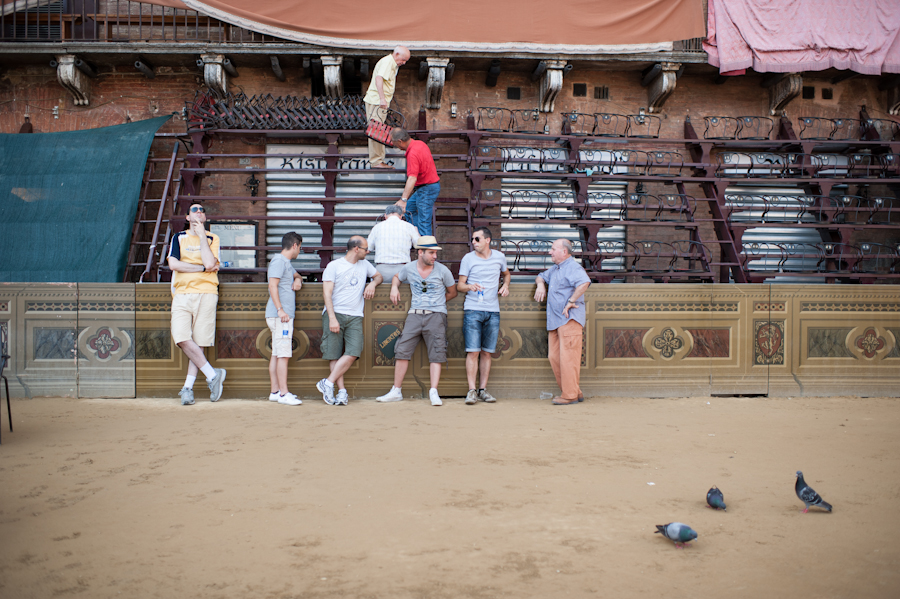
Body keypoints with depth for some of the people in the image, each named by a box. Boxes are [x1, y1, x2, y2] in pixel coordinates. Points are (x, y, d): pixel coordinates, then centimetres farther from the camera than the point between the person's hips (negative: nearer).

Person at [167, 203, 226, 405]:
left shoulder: (213, 239, 12)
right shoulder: (179, 238, 15)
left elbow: (210, 263, -8)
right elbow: (173, 264, -1)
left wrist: (202, 236, -1)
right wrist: (203, 268, -5)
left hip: (206, 293, -1)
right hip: (182, 294, 1)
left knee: (199, 341, -4)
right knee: (182, 338, -14)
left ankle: (188, 387, 4)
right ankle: (212, 375, -2)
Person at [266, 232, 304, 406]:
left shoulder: (287, 263, 22)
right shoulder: (279, 260, -7)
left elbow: (296, 274, 41)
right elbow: (273, 285, -17)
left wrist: (297, 280, 16)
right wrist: (280, 309, -24)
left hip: (284, 315, 10)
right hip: (279, 315, -10)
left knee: (277, 354, 9)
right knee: (283, 354, -12)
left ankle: (275, 392, 12)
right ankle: (283, 393, -13)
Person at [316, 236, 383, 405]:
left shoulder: (365, 264, 18)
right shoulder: (334, 266, 2)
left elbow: (378, 275, 35)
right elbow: (327, 293, -4)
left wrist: (373, 284, 9)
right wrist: (332, 318, -15)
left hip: (355, 317, 4)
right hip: (335, 314, -3)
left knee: (353, 352, -15)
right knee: (334, 354, -6)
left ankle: (328, 383, -8)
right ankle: (342, 390, 0)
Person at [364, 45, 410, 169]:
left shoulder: (393, 64, 20)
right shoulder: (387, 61, -13)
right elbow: (379, 78, -26)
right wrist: (382, 98, -34)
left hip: (381, 102, 10)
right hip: (376, 101, -10)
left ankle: (379, 161, 14)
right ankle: (376, 161, -9)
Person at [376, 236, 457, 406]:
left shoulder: (442, 270, -1)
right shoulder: (409, 268, 5)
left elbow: (452, 292, 11)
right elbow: (397, 277, 27)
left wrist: (436, 303, 8)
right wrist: (394, 287, 6)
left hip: (436, 316, -2)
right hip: (415, 314, 2)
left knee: (436, 355, -7)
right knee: (402, 351, -2)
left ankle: (433, 392, -5)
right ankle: (396, 391, 6)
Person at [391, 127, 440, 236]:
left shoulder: (412, 154, -26)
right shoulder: (420, 143, 4)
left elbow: (412, 178, -36)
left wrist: (403, 199, -41)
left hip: (427, 189, -11)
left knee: (423, 221, -7)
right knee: (409, 208, 21)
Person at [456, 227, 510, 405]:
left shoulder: (499, 257, 9)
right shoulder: (468, 258, 3)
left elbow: (506, 274, 28)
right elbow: (460, 284, 3)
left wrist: (505, 286, 8)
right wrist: (469, 286, -19)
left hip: (493, 311, 2)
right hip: (473, 310, -2)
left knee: (487, 352, 5)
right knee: (473, 351, -8)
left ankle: (483, 389, 11)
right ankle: (472, 390, -4)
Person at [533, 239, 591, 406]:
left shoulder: (573, 267, -9)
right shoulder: (555, 268, 21)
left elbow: (585, 283, -27)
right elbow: (541, 277, 38)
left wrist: (571, 301, -23)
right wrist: (541, 284, 15)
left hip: (569, 319, -10)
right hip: (555, 321, 10)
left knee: (568, 357, -8)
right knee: (554, 357, 8)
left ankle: (570, 395, -1)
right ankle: (575, 392, 16)